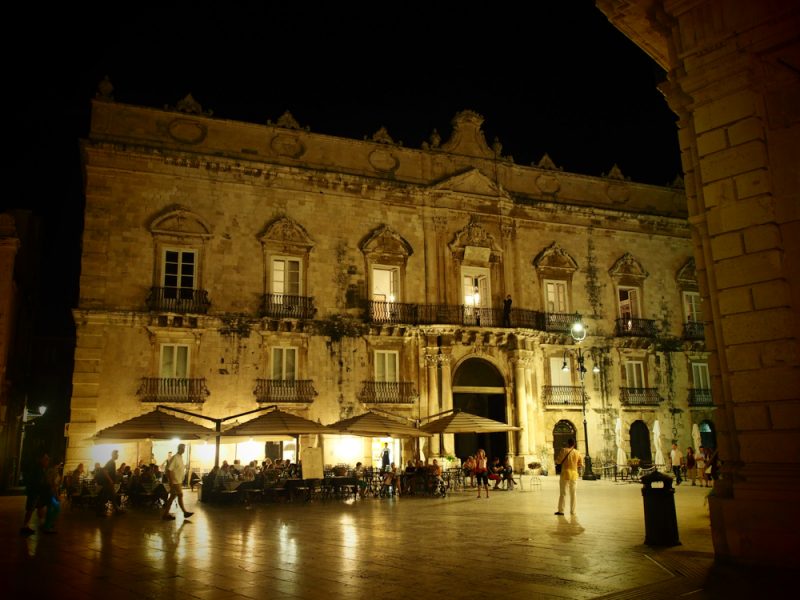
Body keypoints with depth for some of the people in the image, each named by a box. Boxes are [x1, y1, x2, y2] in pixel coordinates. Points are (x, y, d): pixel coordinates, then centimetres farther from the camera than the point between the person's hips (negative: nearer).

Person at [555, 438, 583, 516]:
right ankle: (573, 511, 11)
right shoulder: (578, 453, 4)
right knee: (573, 494, 10)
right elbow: (581, 465, 9)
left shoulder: (564, 450, -8)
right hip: (574, 475, 3)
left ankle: (561, 511, 1)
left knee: (563, 493, 1)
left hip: (565, 474, -3)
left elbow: (558, 461, -9)